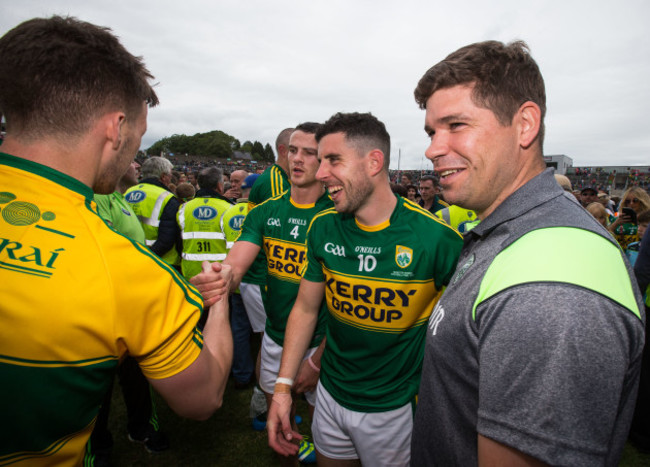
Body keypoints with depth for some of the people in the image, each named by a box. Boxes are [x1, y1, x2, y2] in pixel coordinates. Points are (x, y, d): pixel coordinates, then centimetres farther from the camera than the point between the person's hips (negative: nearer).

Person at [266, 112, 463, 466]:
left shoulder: (436, 238, -23)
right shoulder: (323, 228, -9)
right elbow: (306, 309, -1)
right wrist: (284, 385, -2)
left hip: (393, 408, -3)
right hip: (330, 395, 4)